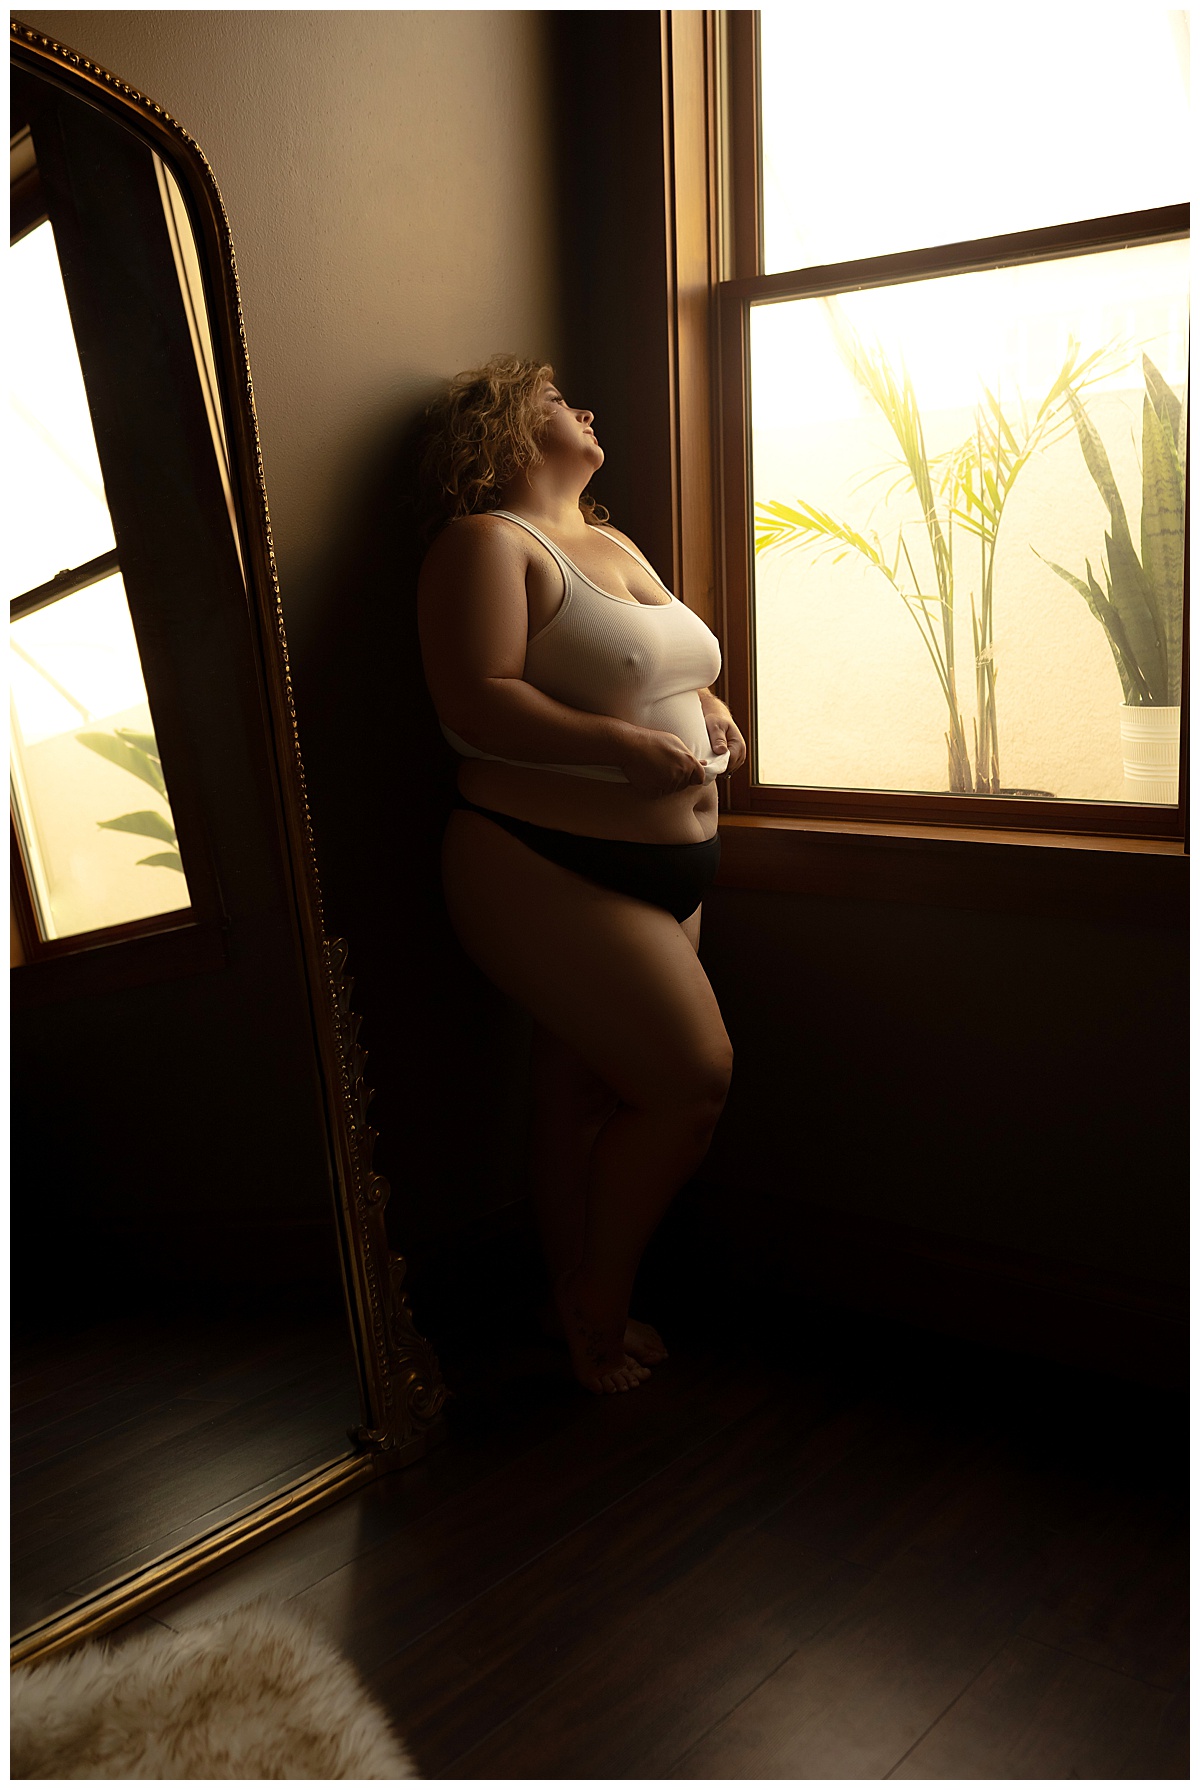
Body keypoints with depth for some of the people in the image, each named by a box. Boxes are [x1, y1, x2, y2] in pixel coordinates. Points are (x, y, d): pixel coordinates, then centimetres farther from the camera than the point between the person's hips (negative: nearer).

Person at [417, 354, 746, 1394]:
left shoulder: (615, 544, 20)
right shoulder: (486, 543, -7)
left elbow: (677, 673, 29)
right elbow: (474, 701, -20)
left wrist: (713, 710, 7)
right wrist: (626, 747, -25)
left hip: (661, 873, 8)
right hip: (550, 874, -8)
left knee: (587, 1094, 14)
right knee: (693, 1082, -10)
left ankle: (581, 1316, 29)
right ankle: (599, 1307, 12)